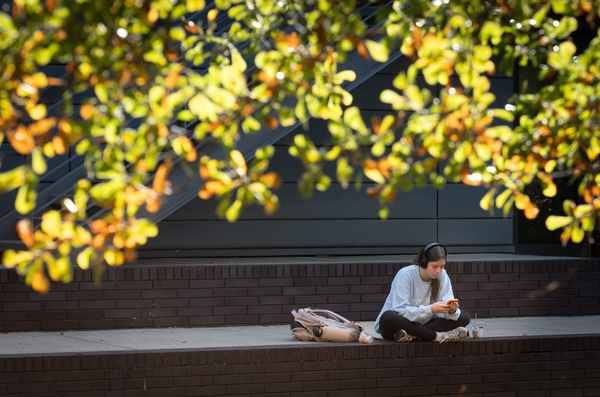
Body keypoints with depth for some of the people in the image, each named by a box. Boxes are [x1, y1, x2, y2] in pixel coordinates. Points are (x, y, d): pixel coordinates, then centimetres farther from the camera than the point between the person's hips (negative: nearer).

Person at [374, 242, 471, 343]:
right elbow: (400, 311, -26)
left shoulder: (442, 276, -6)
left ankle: (413, 334, -25)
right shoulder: (405, 275, -18)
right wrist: (431, 309, -36)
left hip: (421, 325, 5)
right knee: (388, 317, -39)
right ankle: (438, 336, -29)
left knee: (464, 317, -13)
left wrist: (451, 311, -34)